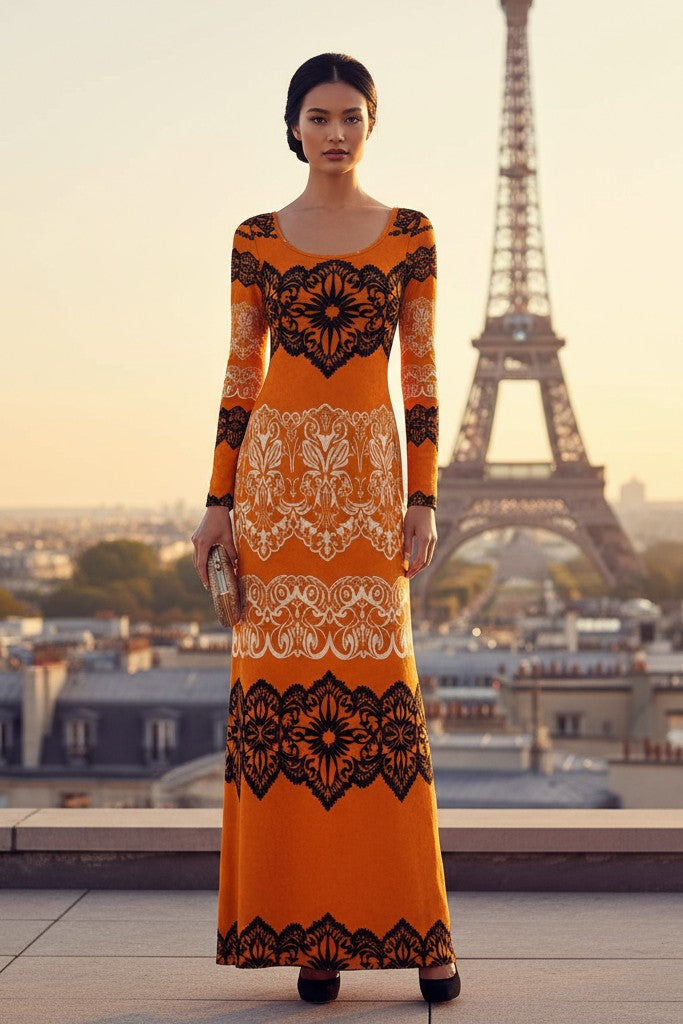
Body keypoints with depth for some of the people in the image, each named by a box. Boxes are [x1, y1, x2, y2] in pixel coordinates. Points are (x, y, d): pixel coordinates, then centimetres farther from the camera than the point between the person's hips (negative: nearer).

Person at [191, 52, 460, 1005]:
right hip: (276, 473, 1)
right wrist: (219, 500, 1)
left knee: (377, 691, -5)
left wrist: (424, 500, -1)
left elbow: (421, 378, 6)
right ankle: (309, 930, 6)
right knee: (283, 687, -2)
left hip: (368, 477, 0)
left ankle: (413, 926, 5)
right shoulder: (257, 239, 9)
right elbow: (240, 378, 8)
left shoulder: (410, 234, 8)